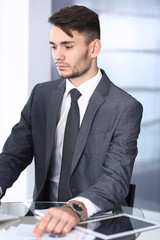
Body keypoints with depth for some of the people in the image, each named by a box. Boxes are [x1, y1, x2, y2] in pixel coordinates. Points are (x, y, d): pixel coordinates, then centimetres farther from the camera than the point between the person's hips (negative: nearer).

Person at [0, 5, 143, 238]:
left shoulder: (125, 108, -8)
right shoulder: (41, 95, 7)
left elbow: (116, 178, -17)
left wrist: (77, 208, -37)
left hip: (96, 220, -3)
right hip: (45, 216, 4)